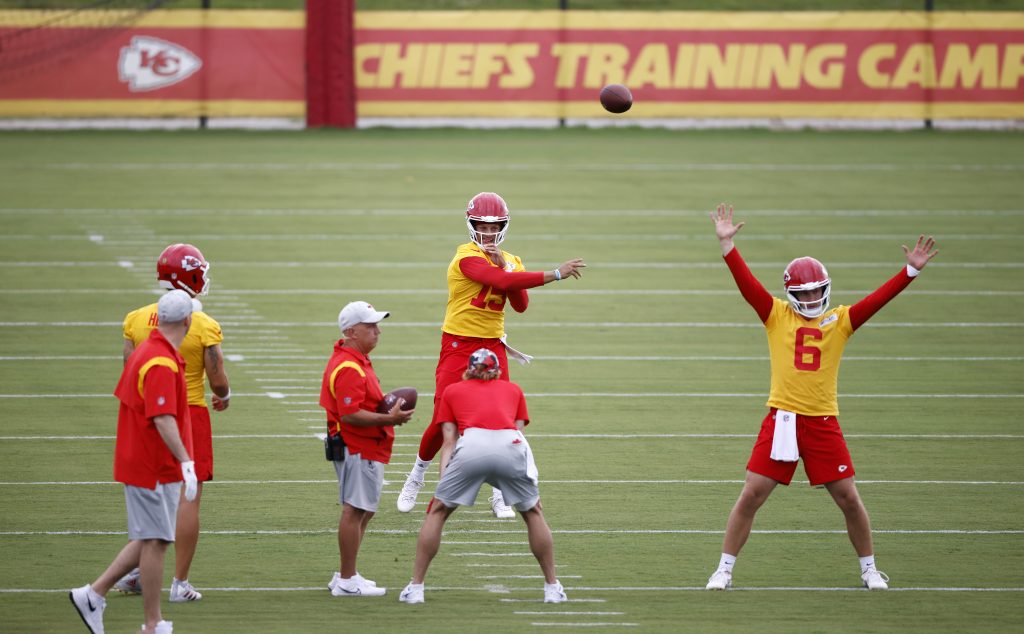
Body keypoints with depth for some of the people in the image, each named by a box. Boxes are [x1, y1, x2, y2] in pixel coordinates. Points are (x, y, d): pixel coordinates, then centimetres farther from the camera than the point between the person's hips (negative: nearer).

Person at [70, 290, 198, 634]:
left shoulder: (146, 350, 10)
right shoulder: (162, 363, -22)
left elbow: (126, 398, 21)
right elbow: (163, 419, -29)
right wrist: (186, 462, -32)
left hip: (138, 460, 10)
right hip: (155, 467, -10)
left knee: (150, 541, 15)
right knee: (154, 542, -2)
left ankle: (94, 594, 14)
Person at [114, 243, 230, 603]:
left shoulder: (137, 320, -1)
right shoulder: (204, 327, -13)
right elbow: (217, 380, -9)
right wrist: (224, 397, 14)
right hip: (190, 414, -4)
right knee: (188, 498, 2)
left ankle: (131, 572, 15)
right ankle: (180, 583, 2)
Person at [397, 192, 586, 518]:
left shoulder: (511, 261, 9)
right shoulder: (467, 257, -14)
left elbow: (521, 304, -4)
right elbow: (501, 281, -29)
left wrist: (505, 266, -15)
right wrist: (556, 274, -29)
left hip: (492, 345, 5)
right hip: (458, 344, -5)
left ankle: (500, 496, 7)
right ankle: (416, 478, 21)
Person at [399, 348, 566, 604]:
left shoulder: (452, 391, 31)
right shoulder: (513, 390, 35)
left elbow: (449, 440, 20)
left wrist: (443, 476, 13)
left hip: (472, 443, -1)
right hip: (511, 445, 1)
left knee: (438, 511, 16)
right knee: (532, 512, 22)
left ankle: (415, 587, 12)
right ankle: (552, 587, 22)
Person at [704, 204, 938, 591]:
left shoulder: (840, 321, 6)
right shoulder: (777, 316, 4)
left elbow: (878, 299, -1)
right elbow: (747, 283, -3)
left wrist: (911, 270, -11)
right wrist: (726, 244, -13)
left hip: (823, 423, 1)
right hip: (781, 420, -1)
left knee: (848, 498, 4)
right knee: (751, 496, -1)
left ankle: (869, 569, 21)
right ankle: (724, 570, 9)